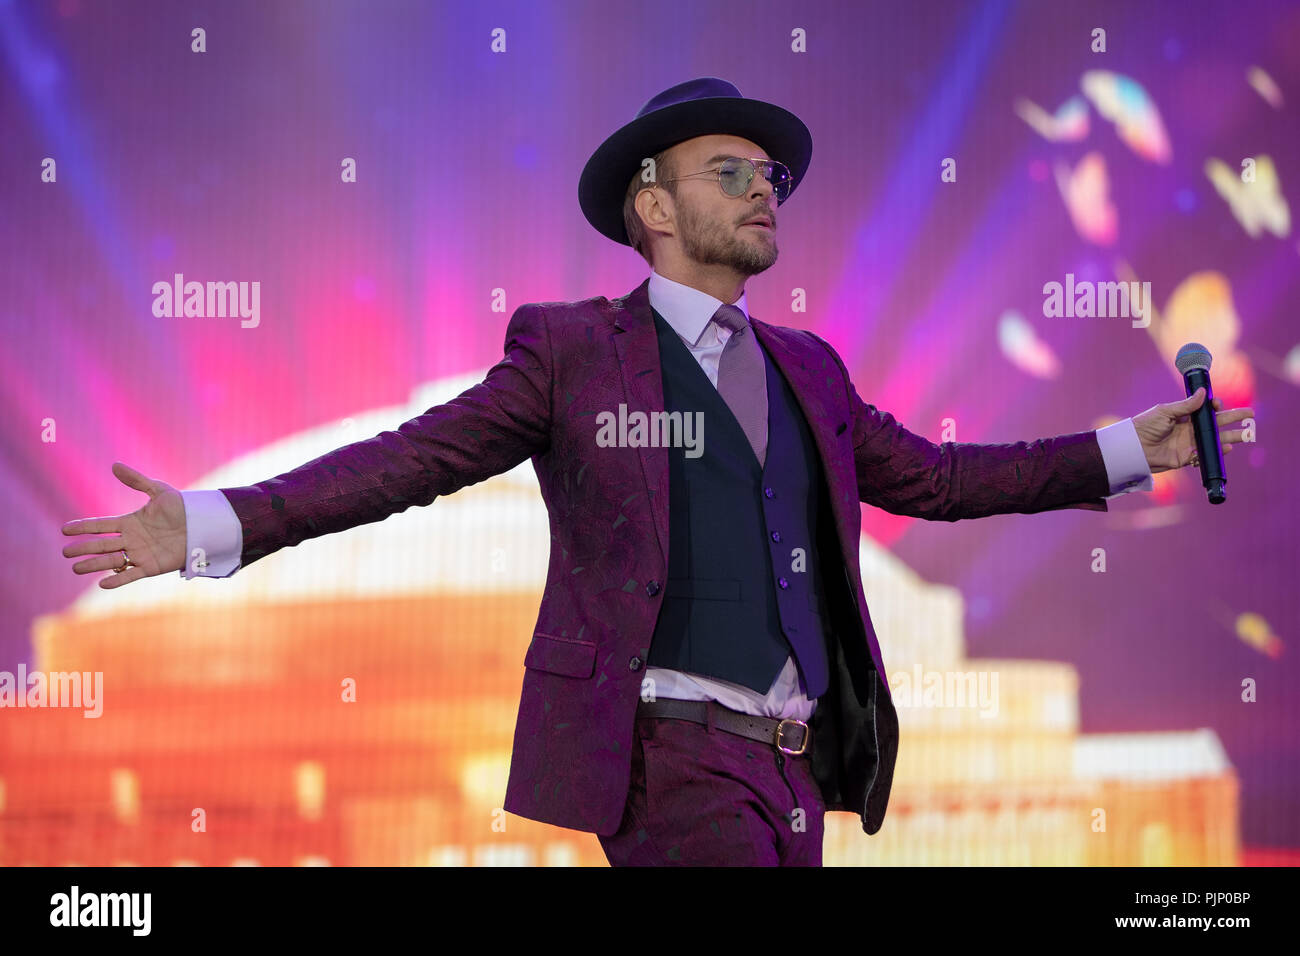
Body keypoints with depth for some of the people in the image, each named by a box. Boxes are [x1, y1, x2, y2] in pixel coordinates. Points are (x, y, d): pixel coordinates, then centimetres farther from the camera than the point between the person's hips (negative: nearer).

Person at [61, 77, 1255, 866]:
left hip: (789, 768, 6)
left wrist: (1127, 452, 24)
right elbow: (411, 459, -4)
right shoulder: (572, 351, 0)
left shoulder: (806, 370, 17)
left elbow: (931, 476, 25)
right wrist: (215, 526, -14)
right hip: (668, 756, -6)